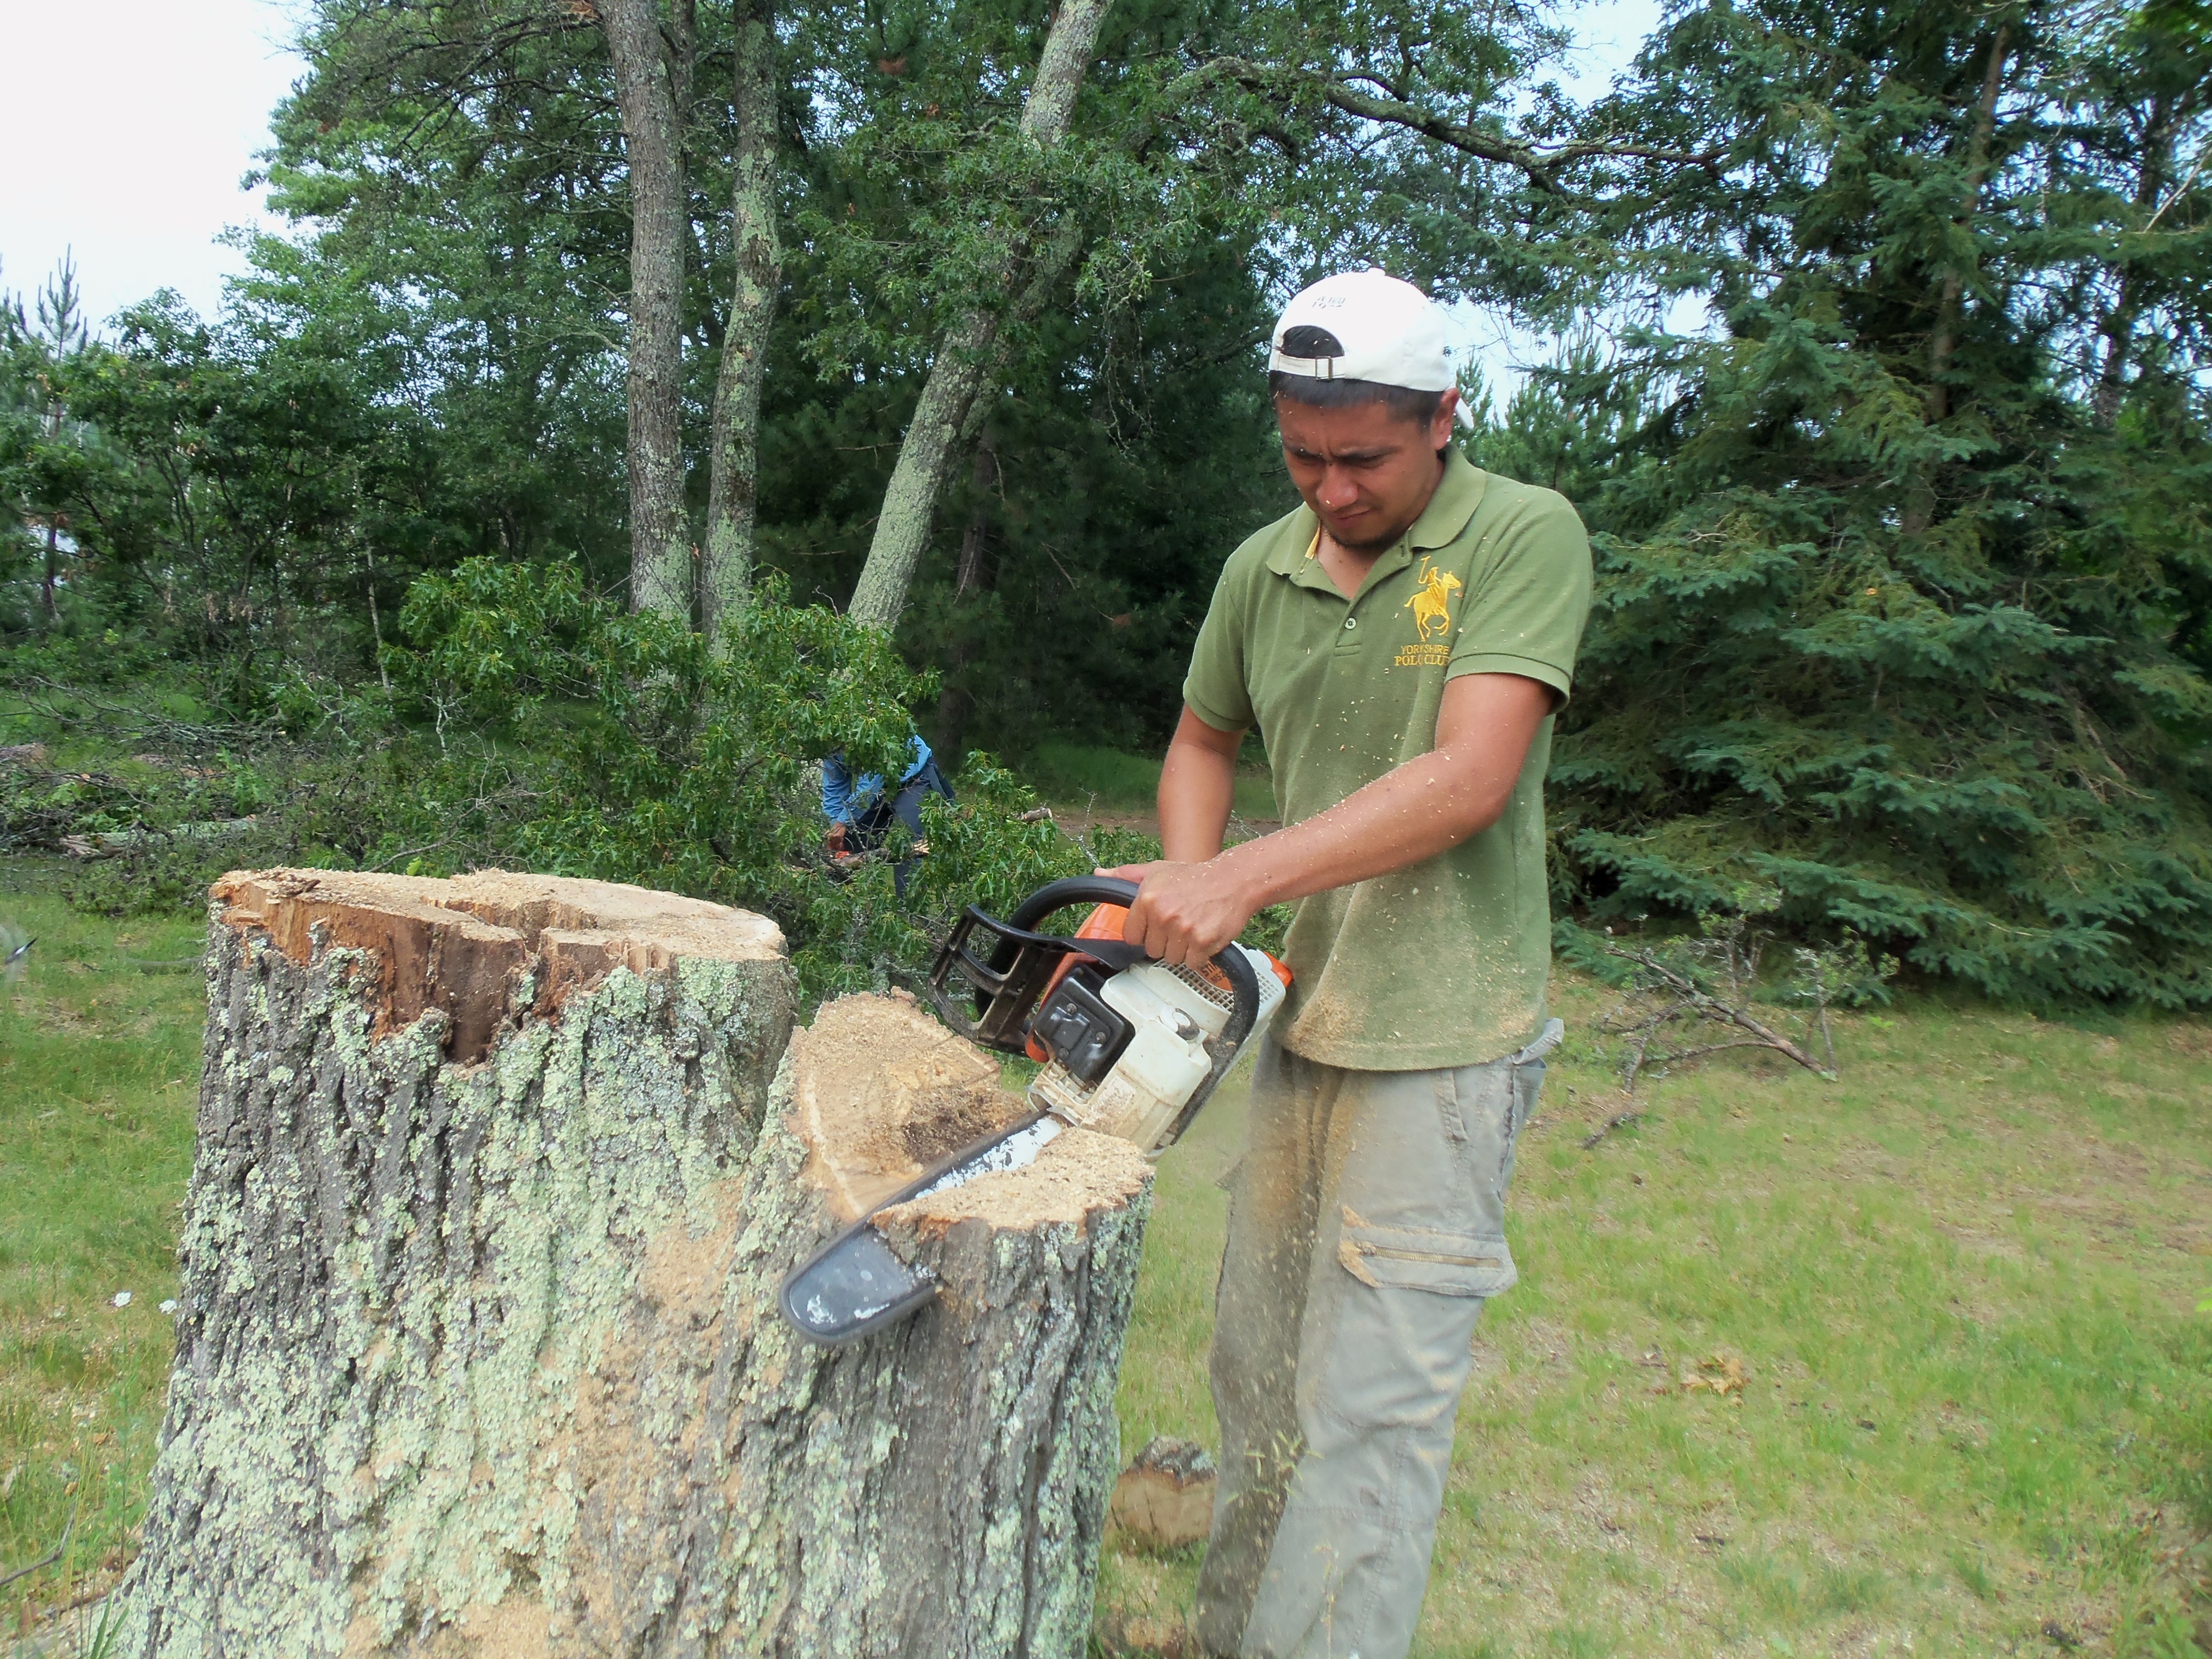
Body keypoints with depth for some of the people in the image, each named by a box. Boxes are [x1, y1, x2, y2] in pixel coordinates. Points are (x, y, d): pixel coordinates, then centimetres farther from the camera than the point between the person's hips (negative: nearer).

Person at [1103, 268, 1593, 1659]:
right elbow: (1203, 745, 19)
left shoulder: (1524, 538, -11)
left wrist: (1242, 878, -27)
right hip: (1303, 1020, 7)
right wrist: (1185, 896, 0)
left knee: (1369, 1415, -3)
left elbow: (1470, 780, -22)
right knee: (1257, 1372, 18)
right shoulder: (1264, 568, 5)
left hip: (1443, 1044, -6)